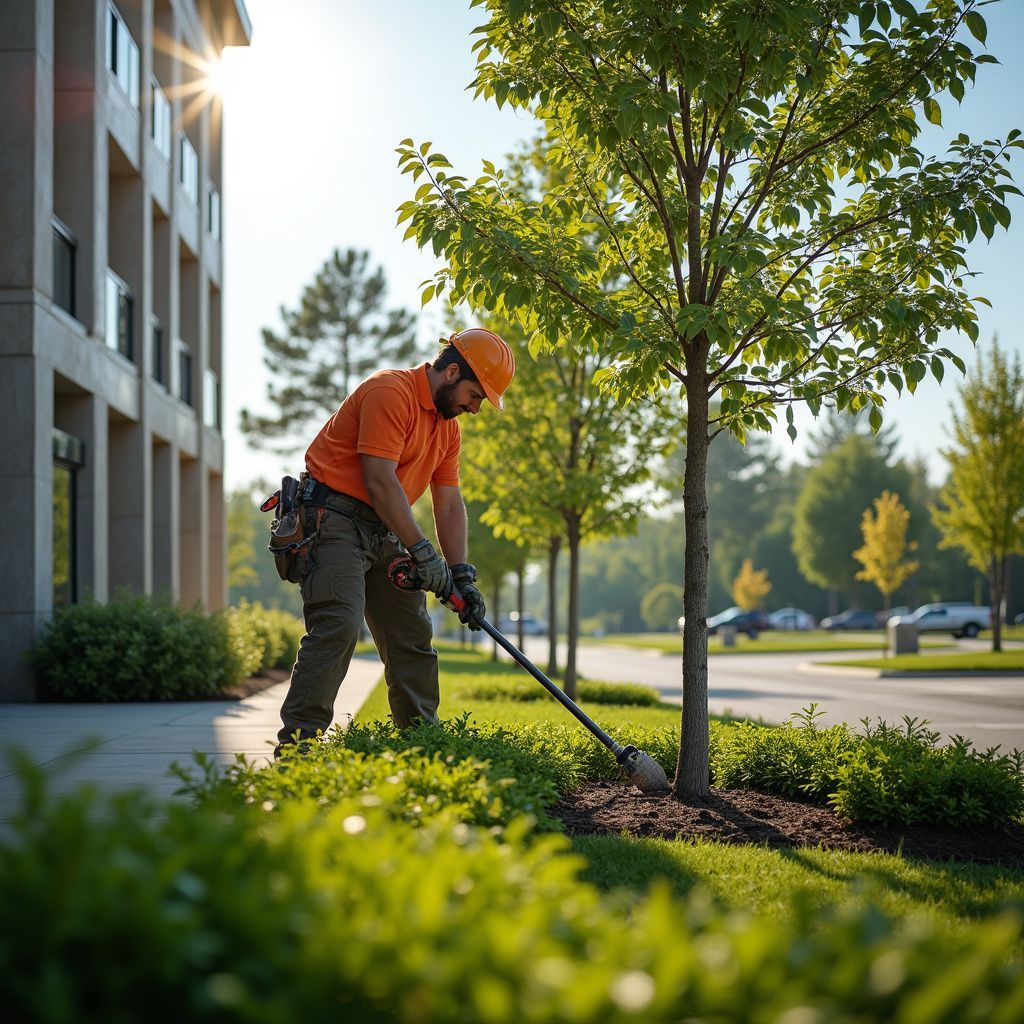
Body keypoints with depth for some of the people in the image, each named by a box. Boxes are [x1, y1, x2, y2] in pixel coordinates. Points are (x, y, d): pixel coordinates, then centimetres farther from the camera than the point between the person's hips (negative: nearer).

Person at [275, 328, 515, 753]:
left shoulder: (448, 424, 14)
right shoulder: (391, 392, -16)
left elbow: (450, 503, 12)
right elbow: (380, 481, -22)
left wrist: (462, 575, 1)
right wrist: (423, 552, -20)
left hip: (384, 531, 10)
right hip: (334, 517, -10)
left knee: (413, 635, 10)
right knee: (338, 626, -21)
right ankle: (297, 742, -22)